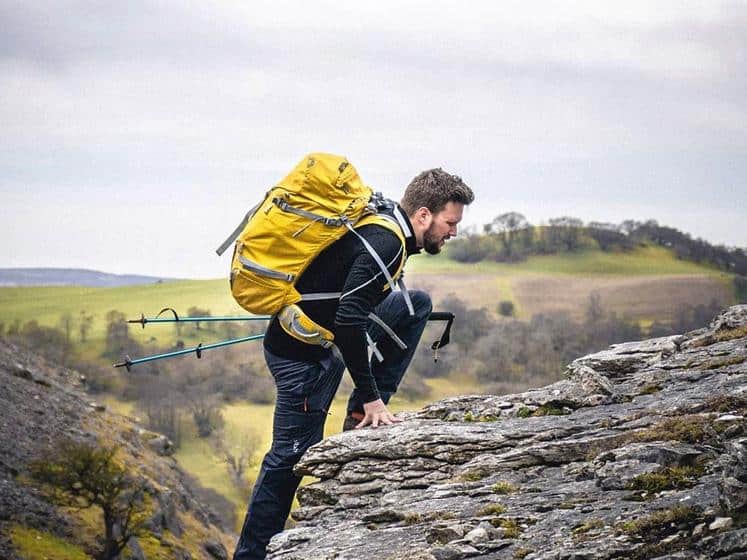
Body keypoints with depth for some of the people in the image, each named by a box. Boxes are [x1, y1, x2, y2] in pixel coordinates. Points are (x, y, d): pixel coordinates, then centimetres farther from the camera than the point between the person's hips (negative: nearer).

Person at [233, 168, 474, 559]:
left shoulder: (383, 226, 5)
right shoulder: (385, 245, -24)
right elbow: (349, 319, -30)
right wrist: (370, 395, -23)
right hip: (302, 351, -9)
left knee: (416, 304, 9)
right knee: (292, 455, -1)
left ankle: (362, 417, 6)